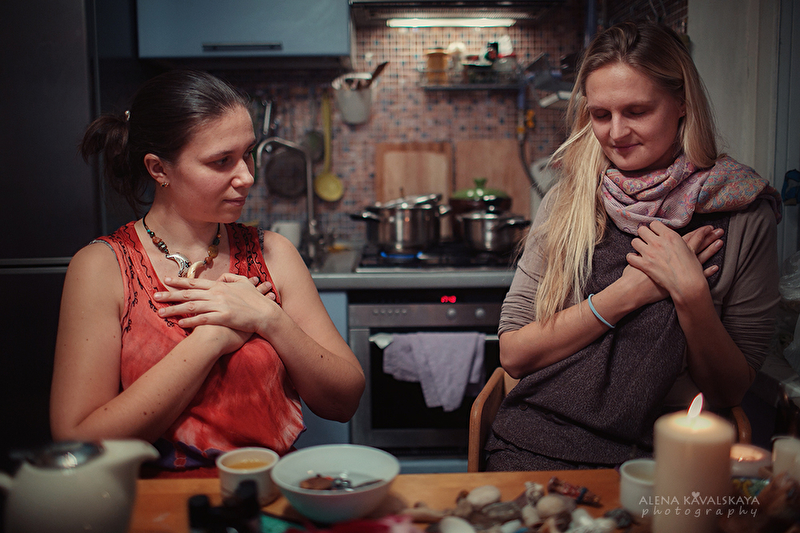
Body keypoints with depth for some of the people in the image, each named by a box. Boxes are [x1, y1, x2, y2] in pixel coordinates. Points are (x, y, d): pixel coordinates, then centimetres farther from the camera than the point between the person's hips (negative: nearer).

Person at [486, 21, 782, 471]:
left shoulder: (745, 214, 0)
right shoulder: (569, 201, 4)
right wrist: (628, 293, -10)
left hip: (656, 452, 0)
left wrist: (691, 292, -13)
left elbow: (730, 391, 3)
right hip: (537, 444, 1)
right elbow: (514, 353, 0)